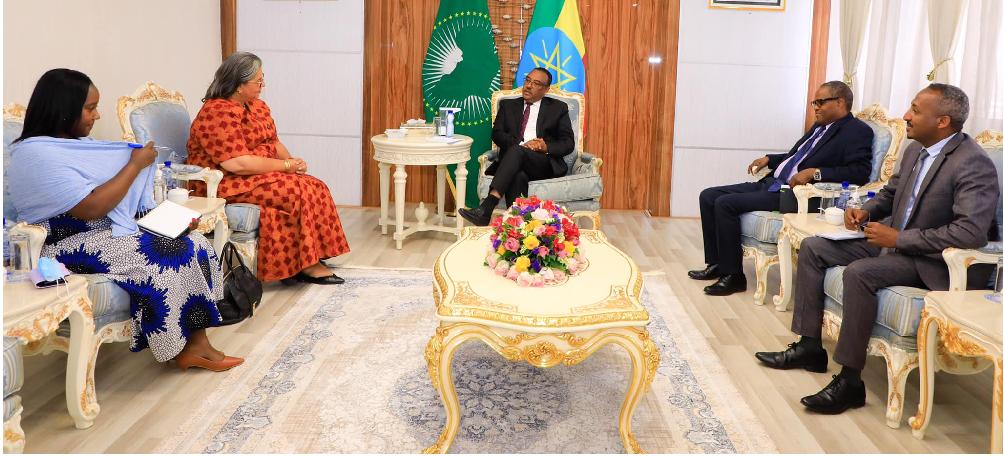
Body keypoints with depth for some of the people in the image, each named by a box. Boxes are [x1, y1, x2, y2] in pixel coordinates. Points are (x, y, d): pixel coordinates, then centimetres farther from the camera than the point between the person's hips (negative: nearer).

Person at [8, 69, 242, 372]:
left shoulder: (73, 144, 12)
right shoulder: (36, 155, -18)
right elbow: (91, 208, -24)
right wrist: (135, 164, -16)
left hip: (109, 230, 9)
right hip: (70, 248, -9)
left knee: (192, 243, -10)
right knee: (164, 257, -25)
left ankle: (196, 343, -14)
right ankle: (183, 350, -7)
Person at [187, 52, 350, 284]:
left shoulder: (257, 106, 10)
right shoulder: (217, 113, -19)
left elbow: (274, 143, 15)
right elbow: (238, 164, -27)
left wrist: (291, 161, -7)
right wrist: (285, 165, -19)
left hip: (262, 176, 9)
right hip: (226, 185, -9)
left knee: (315, 187, -11)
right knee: (298, 191, -24)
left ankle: (309, 260, -12)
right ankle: (305, 265, -14)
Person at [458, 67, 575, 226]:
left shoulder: (558, 108, 19)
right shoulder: (508, 105, 23)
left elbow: (568, 143, 10)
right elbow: (497, 134, 8)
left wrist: (546, 146, -12)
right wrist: (522, 144, -11)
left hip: (545, 165, -2)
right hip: (515, 161, 2)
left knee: (517, 151, -34)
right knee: (517, 177, -36)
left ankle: (485, 209, -46)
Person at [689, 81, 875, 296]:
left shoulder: (858, 132, -6)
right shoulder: (819, 127, 20)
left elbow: (861, 171, -19)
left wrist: (815, 172, -26)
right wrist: (768, 159, 16)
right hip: (771, 183, 10)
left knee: (725, 204, -22)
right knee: (709, 196, 1)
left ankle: (733, 275, -11)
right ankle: (716, 264, 9)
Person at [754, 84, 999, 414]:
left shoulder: (974, 164, -20)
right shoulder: (915, 150, 6)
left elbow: (972, 232, -30)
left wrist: (899, 238, -27)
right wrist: (866, 211, 1)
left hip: (933, 262, -9)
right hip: (895, 242, 9)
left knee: (859, 272, -34)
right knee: (813, 248, 1)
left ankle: (850, 380, -23)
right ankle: (809, 347, 5)